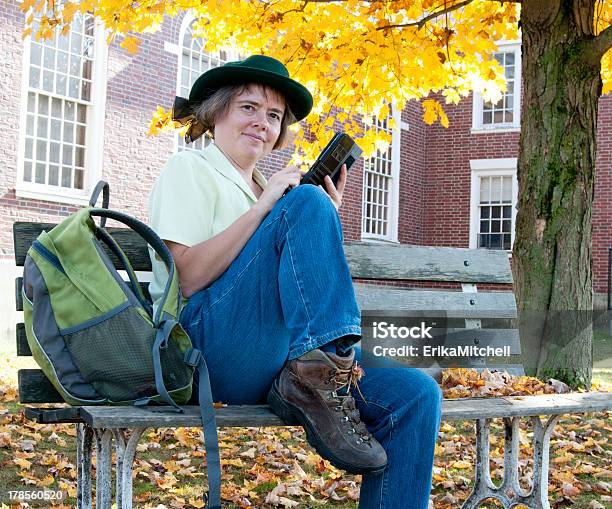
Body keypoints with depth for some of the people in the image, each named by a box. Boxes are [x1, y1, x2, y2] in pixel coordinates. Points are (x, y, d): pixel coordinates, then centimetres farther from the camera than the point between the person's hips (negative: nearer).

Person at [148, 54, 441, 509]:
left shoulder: (266, 188, 27)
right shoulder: (190, 169, 6)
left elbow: (307, 288, 18)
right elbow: (189, 278, -11)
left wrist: (327, 223, 4)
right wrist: (263, 207, -13)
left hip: (272, 364, 7)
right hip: (208, 343, -7)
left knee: (416, 394, -16)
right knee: (307, 204, -22)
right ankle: (315, 376, -24)